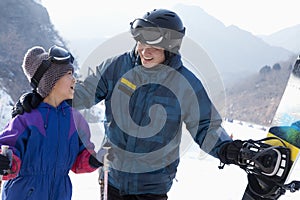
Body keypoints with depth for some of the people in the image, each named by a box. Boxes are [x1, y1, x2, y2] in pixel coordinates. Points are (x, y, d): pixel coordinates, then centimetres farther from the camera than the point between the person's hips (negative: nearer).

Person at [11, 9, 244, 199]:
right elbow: (84, 92, -1)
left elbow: (206, 126, -5)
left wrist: (225, 148, -24)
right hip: (112, 175, 3)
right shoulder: (117, 66, -8)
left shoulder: (187, 84, -11)